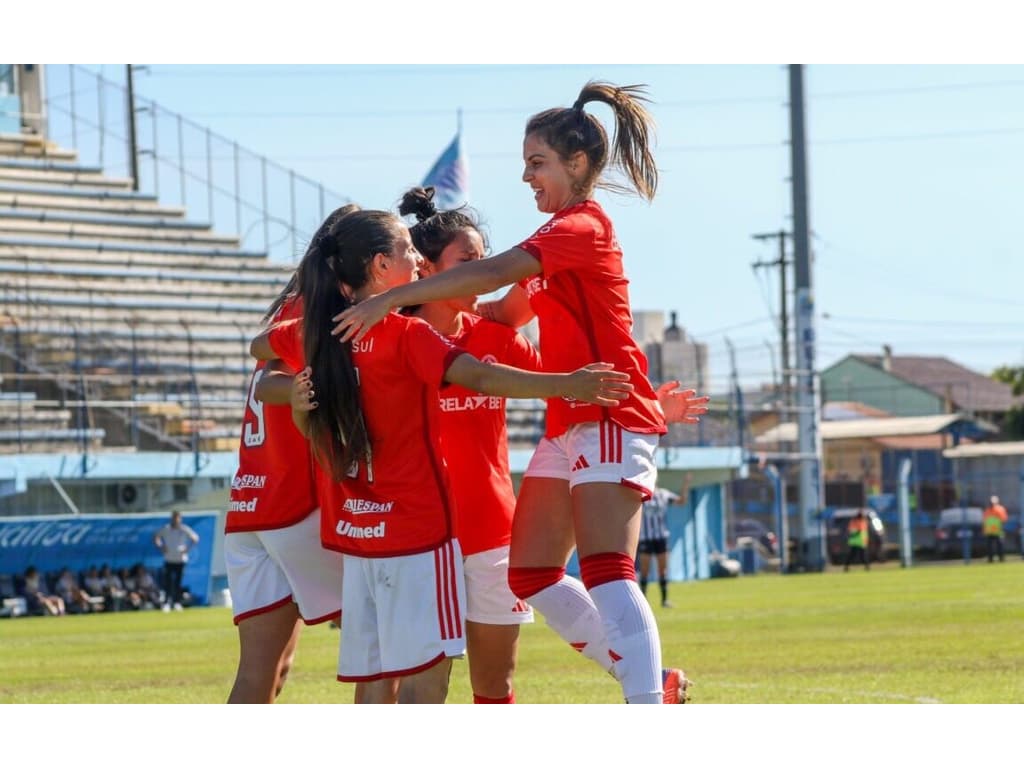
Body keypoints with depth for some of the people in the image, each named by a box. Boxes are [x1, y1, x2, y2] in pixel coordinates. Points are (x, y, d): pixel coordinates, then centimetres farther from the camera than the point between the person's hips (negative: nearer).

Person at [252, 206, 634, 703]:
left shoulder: (318, 334, 7)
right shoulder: (407, 336, -13)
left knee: (375, 680, 8)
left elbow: (260, 346, 28)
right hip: (417, 527, -7)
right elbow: (480, 378, -27)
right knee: (425, 673, -9)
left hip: (358, 527, 7)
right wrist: (567, 384, -32)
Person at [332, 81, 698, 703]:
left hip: (610, 417, -10)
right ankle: (651, 681, 13)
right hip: (568, 424, 10)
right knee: (532, 574, 7)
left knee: (606, 570, -22)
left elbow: (491, 274, -25)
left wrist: (391, 299, -27)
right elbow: (508, 312, 23)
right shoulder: (566, 233, 21)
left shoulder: (582, 225, -11)